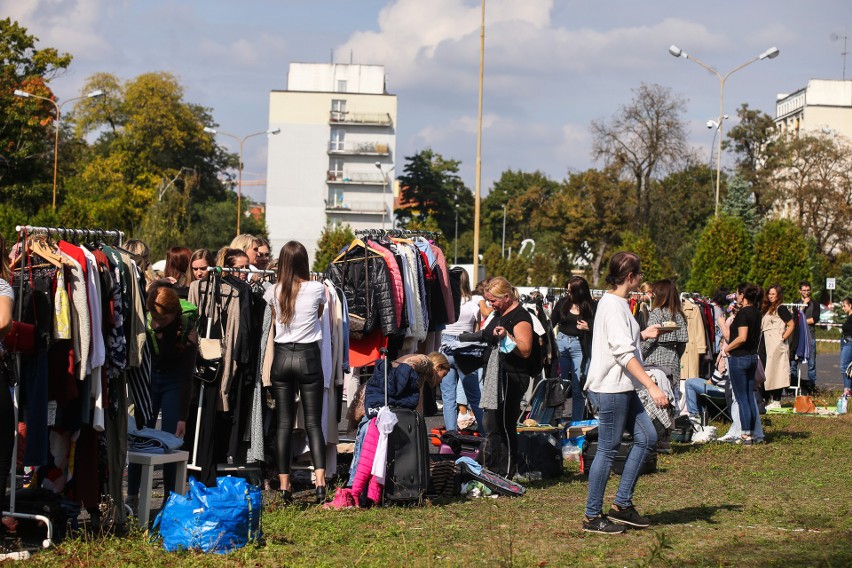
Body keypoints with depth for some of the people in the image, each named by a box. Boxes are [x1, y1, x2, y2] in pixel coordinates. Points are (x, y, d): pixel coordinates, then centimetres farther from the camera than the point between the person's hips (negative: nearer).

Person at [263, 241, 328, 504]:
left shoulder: (273, 292, 1)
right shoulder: (317, 289, -4)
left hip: (282, 356, 2)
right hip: (308, 356, -1)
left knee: (284, 423, 5)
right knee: (313, 422, 1)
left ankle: (284, 485, 3)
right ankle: (320, 481, -12)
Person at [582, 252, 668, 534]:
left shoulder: (616, 303, 15)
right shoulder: (614, 305, -16)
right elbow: (624, 353, -24)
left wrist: (643, 334, 27)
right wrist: (652, 386, -28)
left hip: (623, 388, 10)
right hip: (610, 387, -10)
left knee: (647, 438, 10)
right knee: (608, 449, -4)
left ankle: (622, 505, 15)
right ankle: (592, 517, 4)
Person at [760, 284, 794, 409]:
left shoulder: (781, 308, -7)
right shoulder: (767, 308, 18)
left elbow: (791, 325, -12)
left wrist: (782, 338, -15)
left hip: (776, 346, -9)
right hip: (765, 345, 9)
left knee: (775, 372, -7)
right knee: (764, 373, 10)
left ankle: (776, 402, -4)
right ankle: (766, 399, 17)